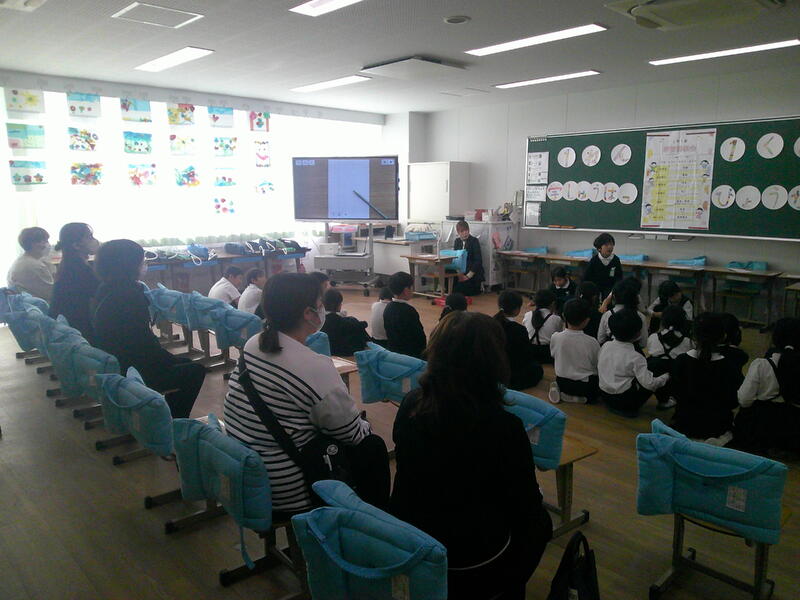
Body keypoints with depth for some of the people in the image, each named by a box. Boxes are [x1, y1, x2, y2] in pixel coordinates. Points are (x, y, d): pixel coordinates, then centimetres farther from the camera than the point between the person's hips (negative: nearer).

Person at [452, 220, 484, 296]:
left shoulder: (474, 240, -5)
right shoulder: (457, 241, 11)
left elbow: (478, 260, -11)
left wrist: (468, 276, -17)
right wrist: (459, 273, -11)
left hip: (473, 273, -5)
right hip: (460, 271, 5)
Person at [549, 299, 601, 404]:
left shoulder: (555, 337, -15)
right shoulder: (591, 342, -21)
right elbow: (598, 365, -8)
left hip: (561, 383, 4)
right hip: (585, 386, -4)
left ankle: (559, 391, 3)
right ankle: (576, 397, -1)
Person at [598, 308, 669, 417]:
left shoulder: (605, 346, -3)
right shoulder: (635, 357, -19)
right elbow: (649, 384, -20)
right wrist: (666, 377, -2)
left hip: (604, 395, 6)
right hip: (625, 401, -6)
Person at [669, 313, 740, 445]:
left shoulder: (680, 361, -17)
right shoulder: (729, 366, -21)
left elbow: (674, 392, -3)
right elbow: (733, 402, -9)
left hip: (685, 424, 1)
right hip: (717, 426, -1)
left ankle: (687, 439, 17)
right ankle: (722, 439, 12)